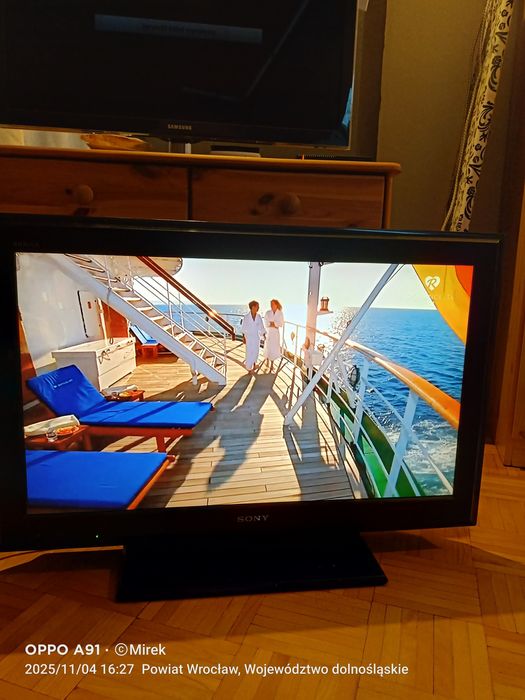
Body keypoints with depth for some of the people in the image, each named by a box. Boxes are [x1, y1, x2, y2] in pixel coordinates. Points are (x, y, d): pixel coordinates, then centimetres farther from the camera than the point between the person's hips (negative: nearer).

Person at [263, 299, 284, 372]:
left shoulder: (280, 313, -4)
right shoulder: (268, 313, -7)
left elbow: (281, 324, -4)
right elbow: (266, 324, -8)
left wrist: (272, 323, -13)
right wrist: (275, 325, -17)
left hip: (276, 333, 1)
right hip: (268, 332, -1)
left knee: (274, 348, 3)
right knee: (268, 347, 4)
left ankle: (272, 364, 19)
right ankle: (267, 360, 32)